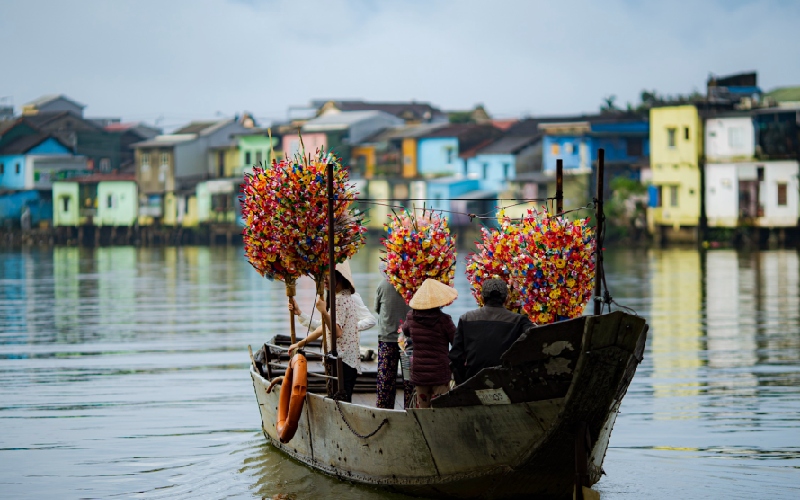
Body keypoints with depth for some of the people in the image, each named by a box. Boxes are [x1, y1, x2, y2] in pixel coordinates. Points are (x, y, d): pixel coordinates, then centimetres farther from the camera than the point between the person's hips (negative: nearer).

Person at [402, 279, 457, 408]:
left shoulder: (411, 317, 0)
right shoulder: (443, 320, -13)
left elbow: (405, 331, 21)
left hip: (418, 372, 4)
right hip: (439, 372, -4)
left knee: (422, 409, 11)